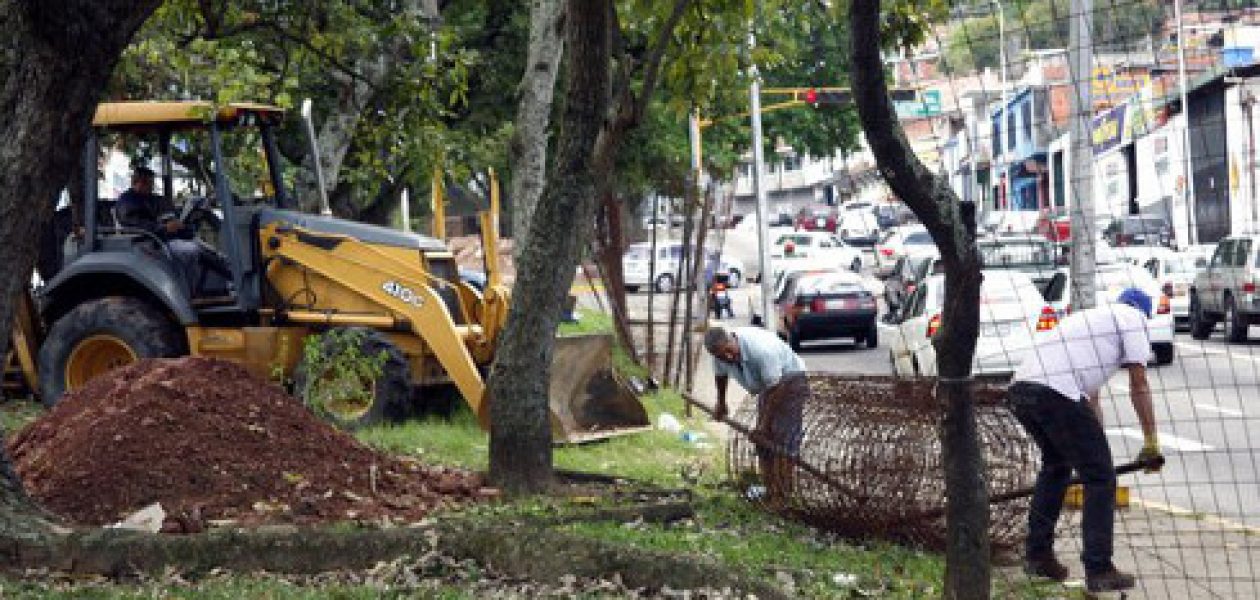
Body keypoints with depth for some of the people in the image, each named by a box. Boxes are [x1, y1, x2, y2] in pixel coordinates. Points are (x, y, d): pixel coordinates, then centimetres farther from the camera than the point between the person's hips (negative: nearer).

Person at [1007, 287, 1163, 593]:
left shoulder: (1091, 316, 37)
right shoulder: (1134, 317, 15)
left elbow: (1091, 397, 40)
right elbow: (1139, 384, 7)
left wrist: (1096, 444, 43)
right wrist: (1151, 441, 11)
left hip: (1019, 386, 8)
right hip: (1057, 392, -8)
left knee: (1056, 464, 29)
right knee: (1100, 478, 1)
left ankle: (1037, 556, 33)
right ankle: (1099, 570, 0)